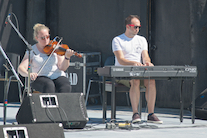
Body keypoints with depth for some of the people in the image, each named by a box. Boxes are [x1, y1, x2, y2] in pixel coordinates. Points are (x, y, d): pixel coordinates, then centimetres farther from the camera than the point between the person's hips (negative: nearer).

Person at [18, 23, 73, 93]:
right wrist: (28, 74, -28)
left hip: (58, 77, 1)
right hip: (40, 78, -1)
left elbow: (62, 68, -3)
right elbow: (21, 68, -5)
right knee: (49, 85, -36)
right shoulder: (32, 51, 6)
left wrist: (67, 57, -24)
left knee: (66, 87, -33)